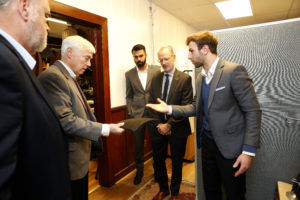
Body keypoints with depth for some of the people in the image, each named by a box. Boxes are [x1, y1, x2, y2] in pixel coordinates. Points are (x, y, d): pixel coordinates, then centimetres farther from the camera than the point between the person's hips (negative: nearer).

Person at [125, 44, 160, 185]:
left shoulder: (156, 70, -1)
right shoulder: (129, 74, 5)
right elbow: (129, 96, 10)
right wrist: (130, 112, 1)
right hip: (137, 114, 2)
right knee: (138, 144, 11)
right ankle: (139, 170, 32)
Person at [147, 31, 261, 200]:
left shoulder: (234, 71, -15)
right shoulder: (200, 78, 9)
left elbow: (253, 111, -16)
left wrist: (249, 151, -20)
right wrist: (170, 109, 1)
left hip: (229, 147, -6)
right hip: (207, 143, 7)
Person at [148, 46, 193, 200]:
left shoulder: (185, 79, -9)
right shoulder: (155, 79, 4)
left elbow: (186, 106, -14)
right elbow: (151, 104, 4)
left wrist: (169, 125, -16)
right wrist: (158, 124, -7)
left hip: (177, 129, -3)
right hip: (158, 127, 4)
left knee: (177, 162, 15)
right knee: (158, 161, 16)